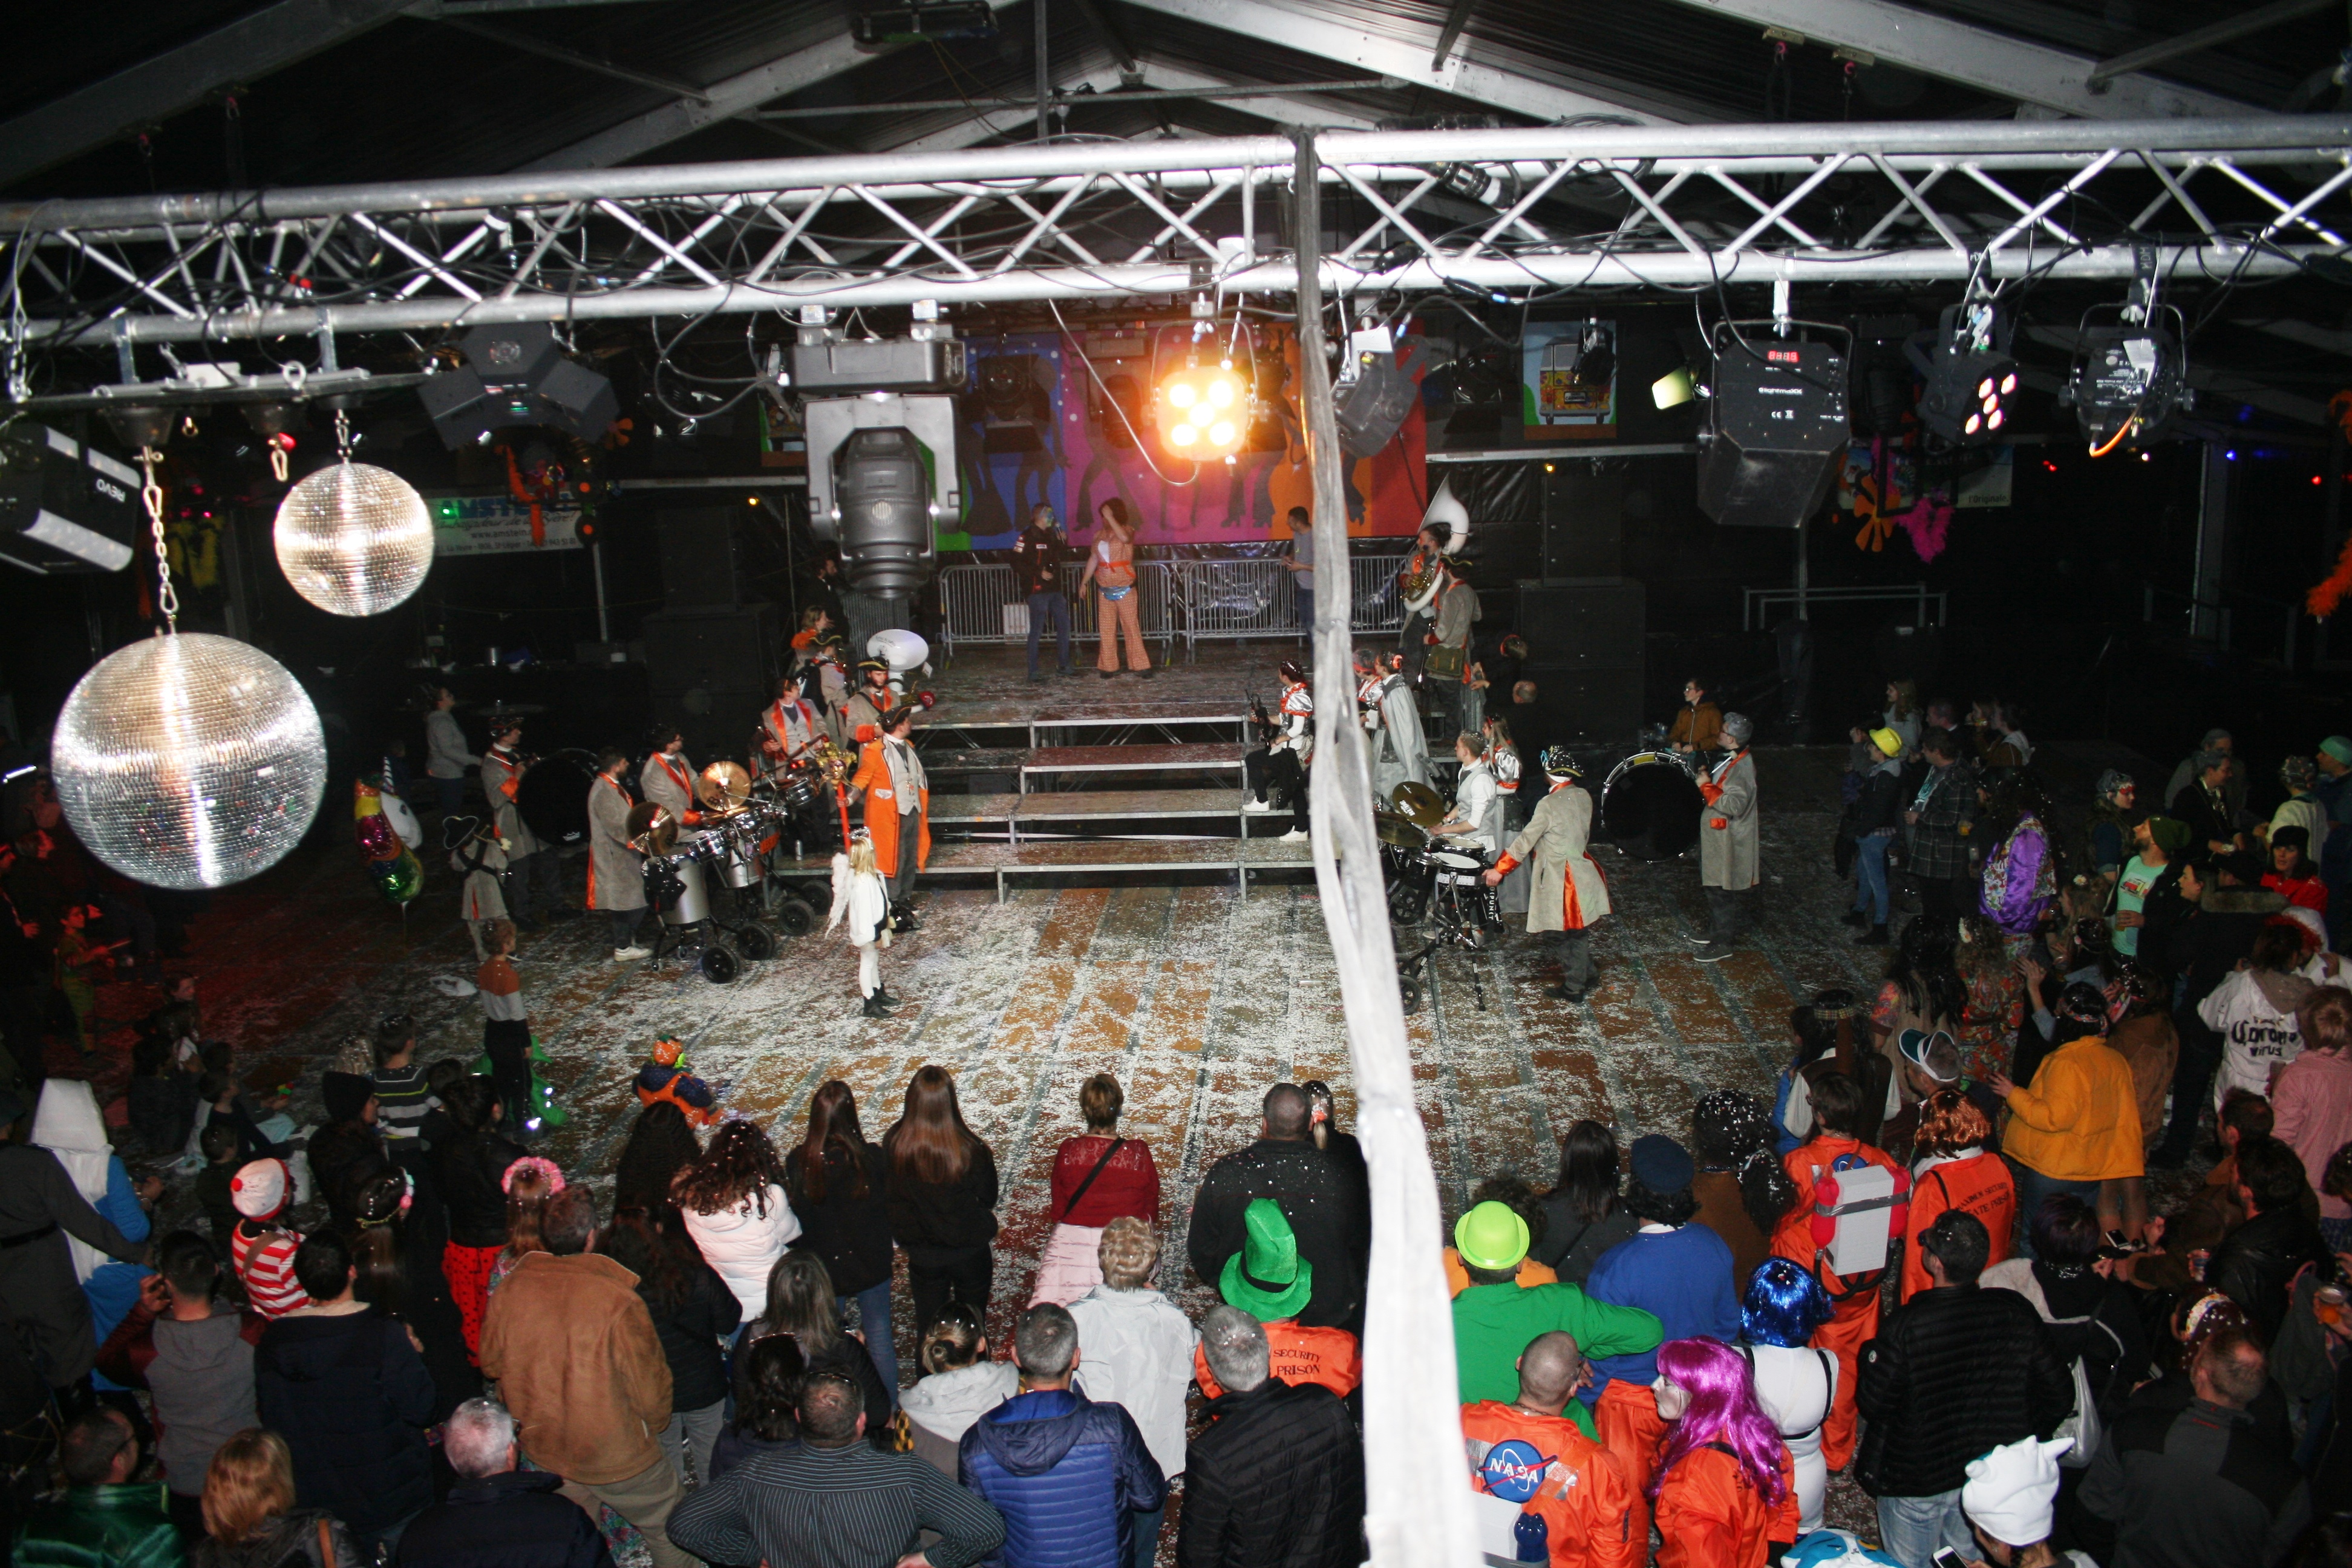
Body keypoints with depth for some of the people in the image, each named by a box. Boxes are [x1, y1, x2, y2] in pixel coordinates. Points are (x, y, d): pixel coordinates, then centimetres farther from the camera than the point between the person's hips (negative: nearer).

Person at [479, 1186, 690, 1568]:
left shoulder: (510, 1290, -16)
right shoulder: (618, 1301, -29)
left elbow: (491, 1363, 2)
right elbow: (649, 1383, -17)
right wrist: (655, 1424, 4)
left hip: (543, 1450, 5)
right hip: (617, 1455, -5)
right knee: (669, 1532, 16)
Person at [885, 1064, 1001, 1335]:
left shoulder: (893, 1144, -21)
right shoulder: (970, 1150, -27)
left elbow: (889, 1194, -4)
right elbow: (989, 1199, -10)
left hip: (921, 1257, 2)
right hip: (970, 1252, -2)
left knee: (928, 1327, 22)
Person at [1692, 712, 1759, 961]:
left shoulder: (1741, 768, -25)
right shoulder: (1733, 760, 7)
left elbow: (1734, 805, -31)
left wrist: (1706, 787, -26)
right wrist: (1708, 778, 9)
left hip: (1727, 843, -10)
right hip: (1717, 838, 10)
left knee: (1721, 893, -2)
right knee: (1715, 889, 21)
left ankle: (1723, 944, 7)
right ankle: (1717, 932, 35)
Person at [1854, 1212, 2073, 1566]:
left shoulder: (1905, 1325, -29)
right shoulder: (2015, 1311, -17)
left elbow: (1872, 1402, -20)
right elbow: (2059, 1394, -7)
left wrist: (1870, 1353, -2)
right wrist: (2027, 1442, 9)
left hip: (1917, 1483, -4)